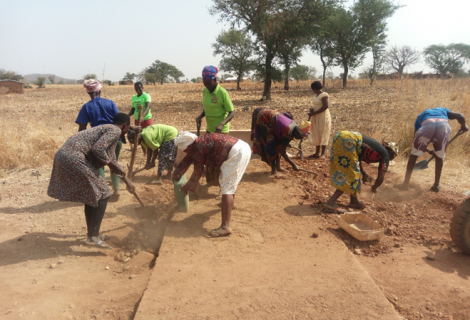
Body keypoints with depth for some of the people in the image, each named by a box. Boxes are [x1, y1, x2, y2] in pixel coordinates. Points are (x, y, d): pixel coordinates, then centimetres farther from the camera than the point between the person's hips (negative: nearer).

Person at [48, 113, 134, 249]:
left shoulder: (106, 130, 28)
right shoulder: (115, 131, -3)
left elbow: (111, 159, 38)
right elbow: (98, 149, -21)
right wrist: (112, 165, -5)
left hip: (65, 155, 10)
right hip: (74, 158, -10)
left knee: (91, 194, 21)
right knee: (102, 195, -1)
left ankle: (91, 233, 30)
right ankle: (93, 236, 2)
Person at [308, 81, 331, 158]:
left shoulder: (324, 95, -15)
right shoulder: (317, 95, 12)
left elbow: (325, 107, -21)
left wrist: (313, 113, -21)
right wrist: (312, 110, 0)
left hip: (323, 117, -9)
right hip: (316, 118, 9)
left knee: (322, 135, -3)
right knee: (316, 135, 11)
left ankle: (322, 154, 4)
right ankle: (317, 153, 18)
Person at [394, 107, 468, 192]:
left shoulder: (420, 116, 39)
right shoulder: (443, 110, 42)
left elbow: (417, 140, 33)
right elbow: (460, 116, 24)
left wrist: (428, 150, 44)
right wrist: (463, 126, 44)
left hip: (427, 125, -1)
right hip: (444, 125, 1)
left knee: (414, 154, 14)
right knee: (439, 157, 20)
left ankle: (405, 183, 10)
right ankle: (436, 185, 23)